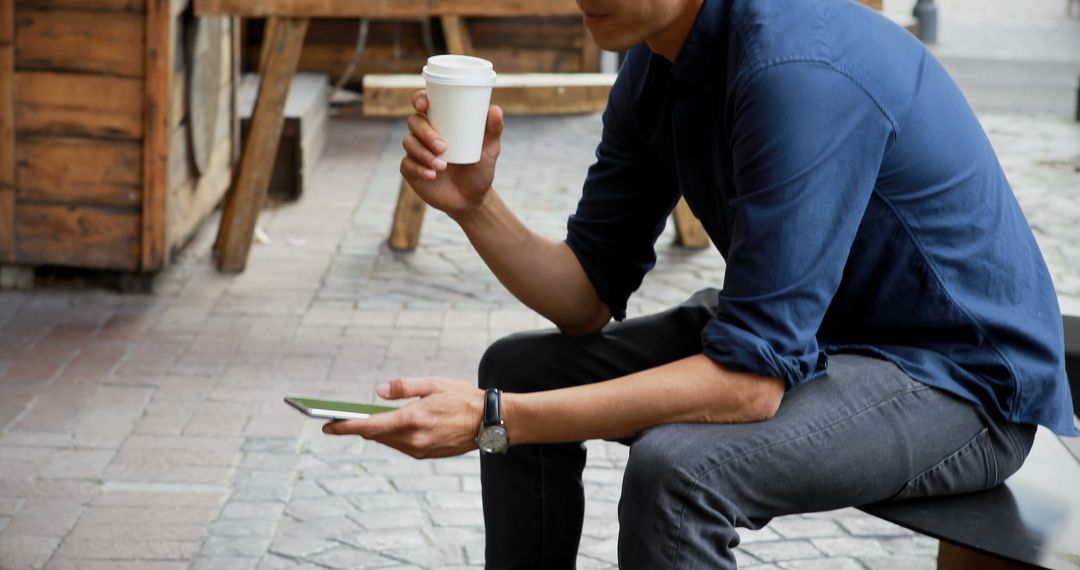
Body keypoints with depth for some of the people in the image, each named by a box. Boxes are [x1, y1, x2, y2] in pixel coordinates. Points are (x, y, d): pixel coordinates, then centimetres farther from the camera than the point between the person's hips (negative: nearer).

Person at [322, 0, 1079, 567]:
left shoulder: (799, 69, -31)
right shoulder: (654, 66, -3)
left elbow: (753, 378, -32)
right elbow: (591, 299, 1)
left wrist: (494, 421, -34)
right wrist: (475, 205, -17)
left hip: (960, 374, -9)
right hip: (807, 333, 9)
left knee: (677, 465, -33)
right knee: (520, 368, 7)